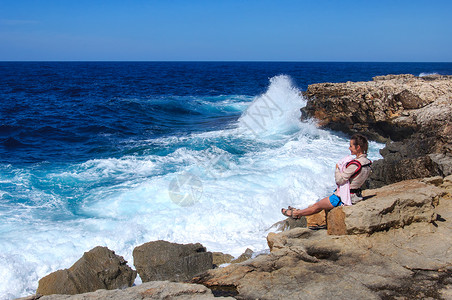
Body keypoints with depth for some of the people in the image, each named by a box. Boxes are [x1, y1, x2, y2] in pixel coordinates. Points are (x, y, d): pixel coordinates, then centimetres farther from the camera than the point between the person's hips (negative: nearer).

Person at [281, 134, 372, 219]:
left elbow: (339, 180, -23)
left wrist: (337, 168, -7)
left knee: (318, 205, 12)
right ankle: (299, 211, 36)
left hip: (344, 198, -8)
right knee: (320, 204, 23)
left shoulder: (355, 164, -29)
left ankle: (296, 213, 30)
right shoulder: (367, 162, 0)